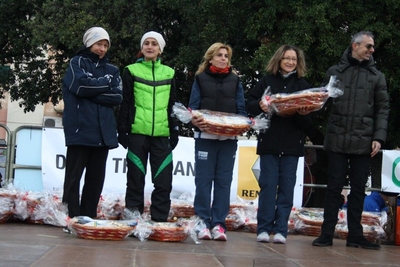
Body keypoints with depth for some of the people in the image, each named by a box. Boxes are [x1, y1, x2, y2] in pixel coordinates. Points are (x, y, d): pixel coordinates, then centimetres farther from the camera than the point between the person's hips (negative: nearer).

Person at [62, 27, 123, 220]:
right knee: (74, 176, -3)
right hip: (80, 129, -4)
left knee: (96, 178, 6)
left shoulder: (112, 70, 18)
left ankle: (89, 217, 11)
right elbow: (80, 86, -13)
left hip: (103, 131, 5)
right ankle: (71, 217, -1)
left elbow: (117, 97, 2)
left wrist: (92, 91, -8)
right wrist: (105, 82, -1)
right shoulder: (77, 62, 6)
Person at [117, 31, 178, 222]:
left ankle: (160, 219, 7)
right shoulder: (132, 71, 6)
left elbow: (173, 105, 15)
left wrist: (174, 132, 9)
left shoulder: (169, 73, 12)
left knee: (163, 180, 0)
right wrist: (122, 130, -3)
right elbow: (125, 103, 4)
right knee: (136, 178, 2)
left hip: (161, 134, 2)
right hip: (138, 132, -2)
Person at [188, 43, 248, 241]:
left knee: (224, 181, 1)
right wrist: (196, 121, -18)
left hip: (229, 138, 2)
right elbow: (193, 108, 3)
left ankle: (218, 223, 4)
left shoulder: (235, 81, 14)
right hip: (205, 136, -2)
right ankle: (203, 222, 2)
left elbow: (241, 110, 10)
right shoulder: (200, 79, 9)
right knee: (203, 180, -3)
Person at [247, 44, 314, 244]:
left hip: (292, 144, 1)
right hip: (269, 141, -1)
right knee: (268, 184, -1)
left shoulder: (303, 85, 8)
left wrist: (304, 114, -18)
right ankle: (264, 229, 4)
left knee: (287, 186, 1)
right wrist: (260, 106, -18)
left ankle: (280, 230, 6)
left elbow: (309, 121, 5)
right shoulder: (267, 81, 7)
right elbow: (250, 104, 3)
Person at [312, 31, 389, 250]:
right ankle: (327, 233, 8)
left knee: (358, 189, 6)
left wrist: (378, 137, -5)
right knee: (334, 187, 3)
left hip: (363, 142, 1)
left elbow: (382, 109, 6)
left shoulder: (377, 76, 9)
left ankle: (355, 235, 14)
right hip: (337, 139, -1)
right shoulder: (334, 72, 8)